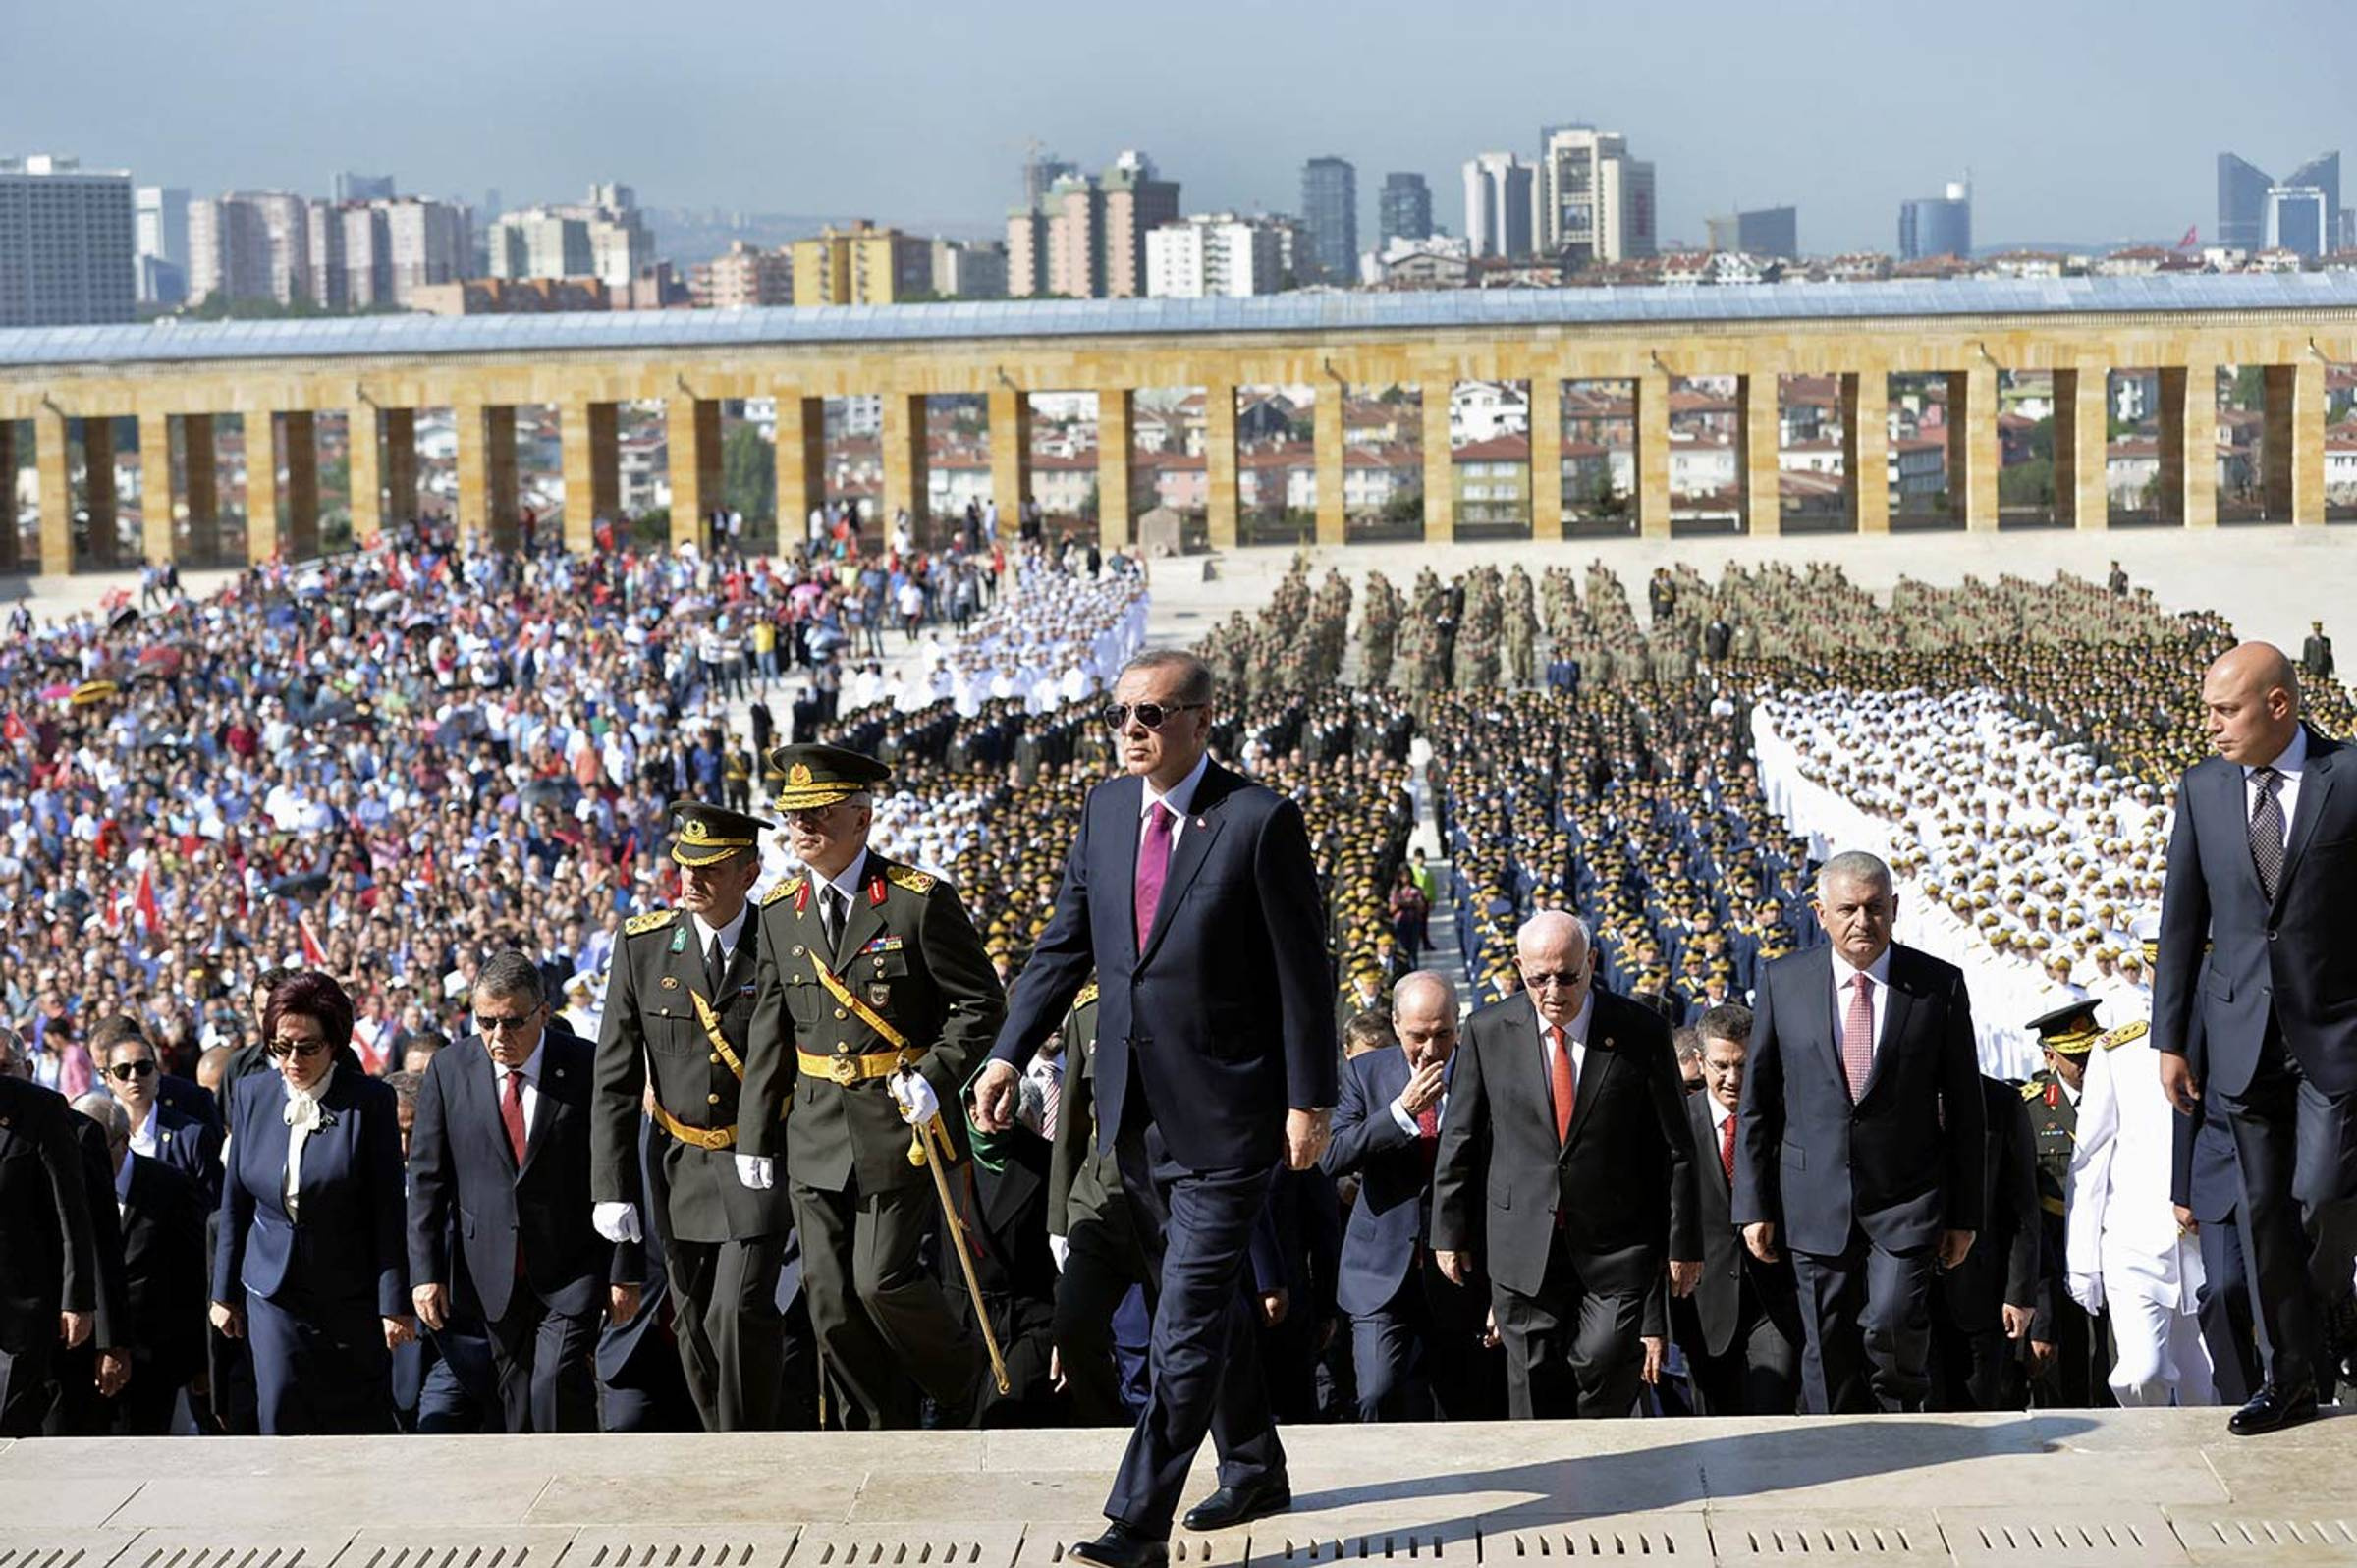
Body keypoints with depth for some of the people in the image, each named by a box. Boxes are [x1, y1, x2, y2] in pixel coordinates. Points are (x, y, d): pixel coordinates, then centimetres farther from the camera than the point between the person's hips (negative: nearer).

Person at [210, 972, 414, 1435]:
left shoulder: (370, 1101, -9)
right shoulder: (254, 1097, 3)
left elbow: (388, 1211, -8)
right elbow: (234, 1202, 11)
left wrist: (395, 1303, -9)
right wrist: (224, 1292, 12)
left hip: (352, 1300, -3)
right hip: (274, 1293, 3)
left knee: (358, 1427, 5)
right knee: (282, 1424, -4)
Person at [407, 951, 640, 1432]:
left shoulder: (587, 1067, -7)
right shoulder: (449, 1071, -1)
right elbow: (427, 1180, 4)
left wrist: (624, 1272, -3)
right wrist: (425, 1270, -2)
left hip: (572, 1271, -3)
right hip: (494, 1274, 3)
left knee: (557, 1380, -16)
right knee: (517, 1400, 6)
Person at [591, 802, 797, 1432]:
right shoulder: (644, 944, -2)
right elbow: (615, 1079, 0)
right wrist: (612, 1186, -5)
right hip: (681, 1168, 3)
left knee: (739, 1314, -15)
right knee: (693, 1331, 8)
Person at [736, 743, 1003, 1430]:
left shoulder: (920, 899, -8)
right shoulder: (779, 912, 7)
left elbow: (979, 1002, -4)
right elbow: (769, 1033, 11)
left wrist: (937, 1077, -17)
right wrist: (756, 1136, 9)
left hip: (901, 1123, -5)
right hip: (817, 1134, 5)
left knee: (884, 1278, -7)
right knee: (831, 1298, 4)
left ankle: (966, 1385, 19)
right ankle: (885, 1434, 18)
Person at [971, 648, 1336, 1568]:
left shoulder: (1260, 821, -13)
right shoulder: (1106, 809, 6)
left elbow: (1303, 972, -10)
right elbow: (1066, 945, 11)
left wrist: (1309, 1103, -10)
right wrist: (1009, 1054, 2)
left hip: (1226, 1114, -7)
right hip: (1138, 1112, 7)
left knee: (1188, 1322, -7)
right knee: (1205, 1299, 20)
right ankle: (1254, 1471, 36)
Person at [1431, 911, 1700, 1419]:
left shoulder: (1642, 1033, -3)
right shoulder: (1488, 1033, 1)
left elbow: (1677, 1149, 2)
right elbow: (1459, 1140, 8)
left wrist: (1683, 1243, 2)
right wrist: (1450, 1232, 8)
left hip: (1617, 1248, -1)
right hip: (1524, 1253, 1)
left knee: (1608, 1380, -11)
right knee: (1535, 1398, 3)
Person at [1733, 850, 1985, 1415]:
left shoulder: (1939, 985, 0)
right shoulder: (1783, 981, 3)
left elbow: (1966, 1108, 5)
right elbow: (1756, 1102, 8)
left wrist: (1964, 1214, 4)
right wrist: (1753, 1205, 3)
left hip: (1907, 1202, -2)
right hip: (1816, 1203, 2)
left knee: (1893, 1328, -16)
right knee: (1828, 1354, 3)